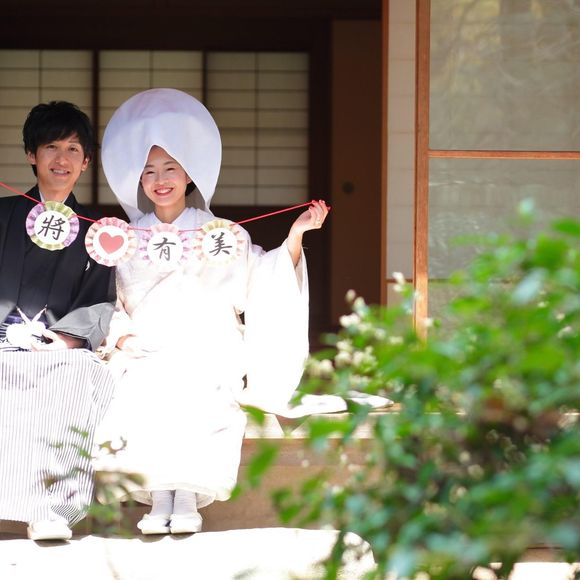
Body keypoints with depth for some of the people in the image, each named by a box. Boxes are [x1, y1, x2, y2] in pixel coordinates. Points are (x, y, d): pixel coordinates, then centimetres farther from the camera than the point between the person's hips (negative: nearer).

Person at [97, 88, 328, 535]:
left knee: (195, 396, -35)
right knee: (143, 398, -33)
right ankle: (158, 499, -29)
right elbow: (114, 301, 16)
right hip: (147, 357, 1)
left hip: (206, 355, -1)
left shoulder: (221, 234, 12)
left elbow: (266, 278, 3)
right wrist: (119, 335, -4)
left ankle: (188, 498, -30)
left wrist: (296, 236, -9)